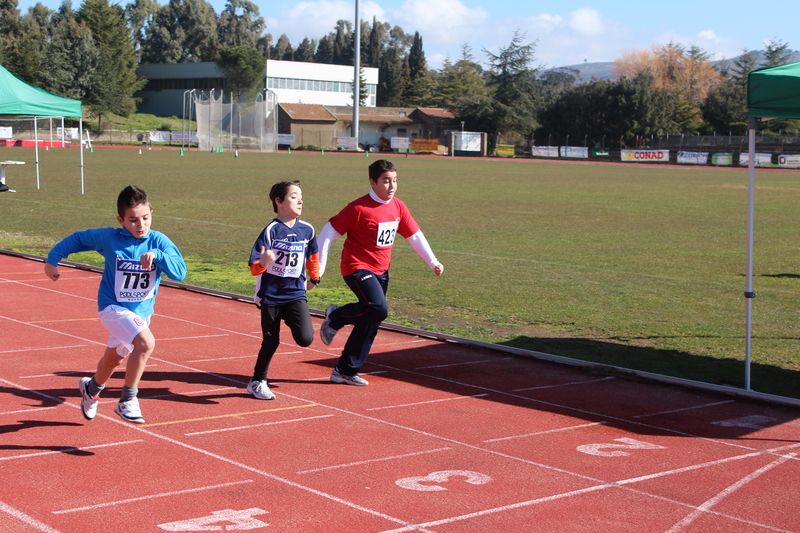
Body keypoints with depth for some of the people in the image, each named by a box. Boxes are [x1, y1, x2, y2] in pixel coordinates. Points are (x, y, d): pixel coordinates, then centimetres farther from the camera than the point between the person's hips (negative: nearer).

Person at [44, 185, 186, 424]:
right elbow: (78, 239, 4)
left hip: (142, 312, 4)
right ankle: (127, 400, -18)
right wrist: (52, 259, 7)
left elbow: (179, 272, -23)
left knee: (114, 359, 25)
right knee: (146, 342, -30)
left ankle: (91, 388, 56)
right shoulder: (109, 238, -13)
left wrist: (157, 255, -37)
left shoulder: (158, 241, -12)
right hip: (113, 308, -4)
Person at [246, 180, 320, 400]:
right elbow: (254, 268, -19)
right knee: (271, 341, 5)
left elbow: (313, 255, 20)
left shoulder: (307, 230, -2)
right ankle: (257, 382, 25)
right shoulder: (271, 231, -15)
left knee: (305, 338, -15)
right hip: (271, 294, -3)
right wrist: (263, 263, -40)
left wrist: (314, 278, 24)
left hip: (296, 293, 3)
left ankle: (290, 320, 19)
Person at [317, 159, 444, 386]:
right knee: (379, 309, -27)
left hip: (381, 271, 7)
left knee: (370, 323, 8)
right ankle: (335, 317, 0)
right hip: (358, 268, -7)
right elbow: (329, 232, -11)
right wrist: (318, 268, -11)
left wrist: (432, 262, 4)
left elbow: (414, 235, 13)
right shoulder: (359, 208, -16)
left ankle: (345, 371, 20)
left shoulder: (398, 207, 4)